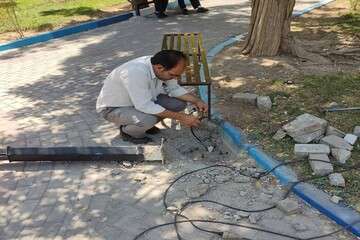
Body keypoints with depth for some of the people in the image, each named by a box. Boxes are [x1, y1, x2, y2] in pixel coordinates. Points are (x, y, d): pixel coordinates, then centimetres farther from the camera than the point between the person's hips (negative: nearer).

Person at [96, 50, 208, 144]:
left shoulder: (160, 65, -15)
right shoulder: (135, 72, -38)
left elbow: (174, 88, 0)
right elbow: (145, 106, -37)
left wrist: (196, 101, -15)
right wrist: (180, 117, -33)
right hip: (113, 108, -7)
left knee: (179, 103, -6)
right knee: (148, 120, -36)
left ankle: (144, 123, 12)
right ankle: (127, 131, -2)